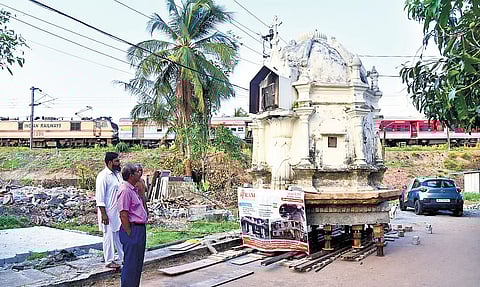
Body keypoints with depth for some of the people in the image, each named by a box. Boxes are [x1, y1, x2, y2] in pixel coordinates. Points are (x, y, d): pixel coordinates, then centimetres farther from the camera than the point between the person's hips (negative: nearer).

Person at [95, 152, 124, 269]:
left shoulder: (117, 174, 10)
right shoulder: (103, 176, -16)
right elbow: (100, 197, -18)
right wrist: (103, 214, -21)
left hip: (118, 212, 8)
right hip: (109, 213, -8)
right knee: (109, 236, 3)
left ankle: (123, 258, 26)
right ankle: (109, 261, 15)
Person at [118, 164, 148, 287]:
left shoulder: (134, 189, 14)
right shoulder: (125, 190, -17)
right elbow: (123, 214, -20)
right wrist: (130, 234, -18)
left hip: (140, 229, 10)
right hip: (132, 229, -10)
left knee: (138, 263, 18)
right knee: (130, 263, -1)